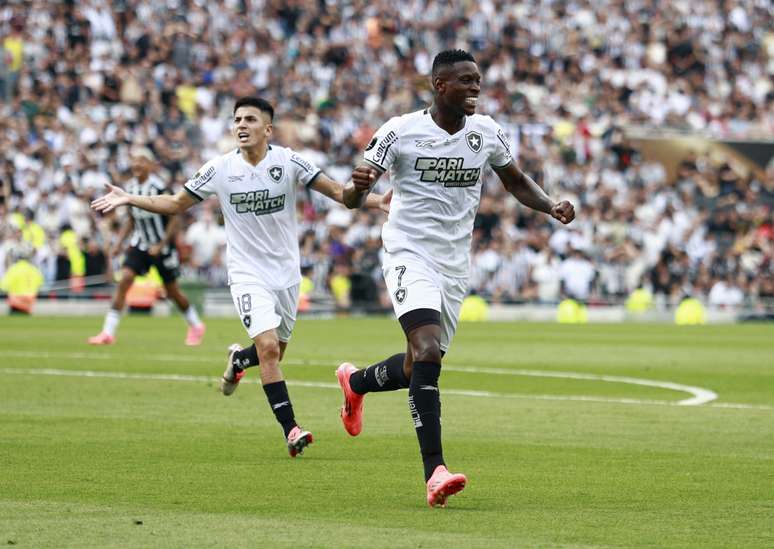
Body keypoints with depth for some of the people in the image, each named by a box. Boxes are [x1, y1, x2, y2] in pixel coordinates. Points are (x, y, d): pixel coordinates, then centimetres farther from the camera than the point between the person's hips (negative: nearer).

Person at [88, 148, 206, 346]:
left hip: (162, 246, -5)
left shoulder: (159, 188, -19)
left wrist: (161, 245, -19)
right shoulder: (130, 188, 0)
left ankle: (196, 326, 33)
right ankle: (108, 332, -15)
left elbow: (175, 220, -15)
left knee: (172, 291, 7)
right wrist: (119, 243, 5)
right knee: (124, 280, -14)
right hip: (140, 244, 5)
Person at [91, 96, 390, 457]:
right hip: (248, 275, -2)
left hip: (286, 274, 2)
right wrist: (129, 199, 0)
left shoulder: (288, 162, -8)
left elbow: (337, 191, -7)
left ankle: (238, 360, 47)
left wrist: (376, 201, -23)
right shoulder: (220, 169, -5)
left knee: (273, 353, 11)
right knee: (268, 347, -20)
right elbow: (176, 204, 7)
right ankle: (290, 430, -17)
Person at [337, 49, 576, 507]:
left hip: (455, 264, 5)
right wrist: (359, 186, -32)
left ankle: (355, 381, 47)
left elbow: (516, 182, 18)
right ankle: (435, 471, -28)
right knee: (428, 353, -25)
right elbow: (352, 199, -7)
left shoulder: (486, 132, 3)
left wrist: (552, 206, -2)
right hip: (410, 256, -5)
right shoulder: (401, 131, -9)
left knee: (418, 367, 13)